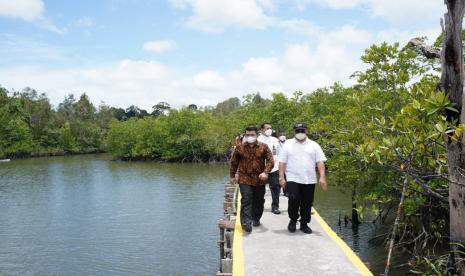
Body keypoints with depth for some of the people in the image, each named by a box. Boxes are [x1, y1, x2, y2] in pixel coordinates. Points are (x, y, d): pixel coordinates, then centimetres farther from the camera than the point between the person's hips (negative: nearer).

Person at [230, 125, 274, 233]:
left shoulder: (263, 147, 0)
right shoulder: (240, 148, 1)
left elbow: (270, 161, -5)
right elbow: (234, 162, 11)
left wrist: (265, 172, -20)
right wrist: (232, 175, 14)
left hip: (260, 179, 2)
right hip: (244, 179, -1)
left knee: (259, 201, 13)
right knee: (246, 200, -12)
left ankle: (256, 219, 34)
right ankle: (246, 223, -14)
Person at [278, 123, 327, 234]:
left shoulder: (314, 145, 8)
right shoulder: (288, 144, 5)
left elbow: (320, 162, 2)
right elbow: (282, 162, 2)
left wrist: (322, 177, -9)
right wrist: (281, 178, -4)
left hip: (309, 180, 2)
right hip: (293, 179, -2)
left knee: (307, 204, 7)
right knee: (293, 200, -13)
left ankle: (304, 224, 25)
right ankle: (293, 220, 12)